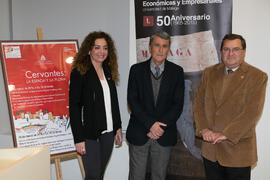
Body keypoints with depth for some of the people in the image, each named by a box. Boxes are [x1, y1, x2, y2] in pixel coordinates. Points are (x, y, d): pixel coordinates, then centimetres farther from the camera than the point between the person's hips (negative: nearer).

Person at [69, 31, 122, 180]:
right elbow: (74, 106, -13)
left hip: (108, 132, 6)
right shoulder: (79, 72, -10)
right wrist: (78, 138, -17)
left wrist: (118, 127, 13)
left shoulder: (109, 71, 10)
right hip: (89, 134, -6)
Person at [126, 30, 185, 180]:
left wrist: (161, 126, -12)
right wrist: (151, 124, -15)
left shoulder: (176, 71, 3)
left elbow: (178, 104, -2)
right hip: (139, 134, 0)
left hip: (164, 135, 1)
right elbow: (132, 100, -5)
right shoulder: (137, 70, 1)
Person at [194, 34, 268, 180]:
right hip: (210, 149, 4)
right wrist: (203, 129, -10)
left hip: (238, 151, -4)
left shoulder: (257, 77, -7)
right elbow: (198, 102, 4)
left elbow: (253, 112, -15)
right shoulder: (209, 73, 8)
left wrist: (226, 134, -20)